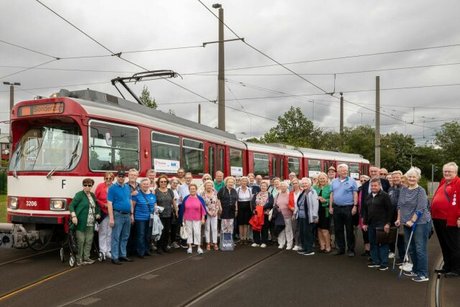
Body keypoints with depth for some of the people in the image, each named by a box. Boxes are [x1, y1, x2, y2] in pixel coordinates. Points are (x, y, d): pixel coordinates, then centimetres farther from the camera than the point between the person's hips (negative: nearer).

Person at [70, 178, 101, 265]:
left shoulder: (93, 195, 17)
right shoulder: (79, 195, -4)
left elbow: (96, 206, 28)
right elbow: (71, 206, -8)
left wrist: (98, 213, 11)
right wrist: (74, 216, -19)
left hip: (91, 224, 6)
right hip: (81, 223, -6)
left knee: (89, 241, 9)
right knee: (80, 241, -2)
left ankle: (86, 257, 19)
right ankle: (79, 259, 7)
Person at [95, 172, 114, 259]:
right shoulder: (100, 186, -4)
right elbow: (95, 198, -3)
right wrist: (104, 204, -11)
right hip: (103, 212, -2)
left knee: (110, 233, 8)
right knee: (103, 232, 3)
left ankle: (108, 251, 18)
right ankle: (102, 251, 10)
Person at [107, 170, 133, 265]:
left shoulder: (128, 187, 11)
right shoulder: (112, 188, -7)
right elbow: (109, 204, -12)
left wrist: (132, 214, 12)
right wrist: (111, 218, -17)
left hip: (127, 215, 6)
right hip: (118, 215, -6)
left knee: (125, 237, 12)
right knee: (116, 237, -2)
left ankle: (123, 255, 22)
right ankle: (115, 257, 3)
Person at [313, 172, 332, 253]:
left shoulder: (330, 187, -3)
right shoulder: (315, 188, 12)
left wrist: (325, 200, -21)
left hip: (325, 211, -5)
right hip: (317, 210, 5)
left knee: (324, 230, -3)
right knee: (319, 229, 10)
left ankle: (328, 247, 11)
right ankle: (322, 246, 20)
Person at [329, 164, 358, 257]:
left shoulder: (352, 181, -1)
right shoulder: (334, 182, 10)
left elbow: (355, 194, -4)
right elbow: (332, 195, 11)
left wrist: (355, 206, -11)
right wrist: (330, 207, 6)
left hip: (348, 208, -4)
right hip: (336, 208, 4)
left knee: (349, 230, 1)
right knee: (338, 229, 9)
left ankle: (351, 249, 10)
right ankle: (341, 248, 20)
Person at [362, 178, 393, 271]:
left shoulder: (384, 196, -6)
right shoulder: (368, 197, 15)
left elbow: (389, 210, -10)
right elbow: (365, 211, 19)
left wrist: (388, 223, -14)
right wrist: (365, 223, 15)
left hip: (381, 224, -7)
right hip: (371, 224, 7)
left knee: (383, 243, -2)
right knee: (373, 243, 10)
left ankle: (384, 263, 4)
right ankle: (375, 261, 20)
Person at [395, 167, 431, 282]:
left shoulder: (421, 191, -10)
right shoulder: (403, 190, 9)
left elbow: (420, 209, -16)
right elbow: (400, 206, 14)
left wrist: (412, 221, -17)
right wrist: (399, 219, 8)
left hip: (420, 223, -7)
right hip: (407, 223, 7)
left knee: (420, 249, -5)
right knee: (411, 248, 13)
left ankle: (423, 274, 1)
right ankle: (415, 270, 27)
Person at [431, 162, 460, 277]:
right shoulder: (442, 183, 17)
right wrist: (434, 215, 20)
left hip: (451, 220, -8)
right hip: (438, 219, 8)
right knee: (444, 245, 16)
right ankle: (447, 267, 28)